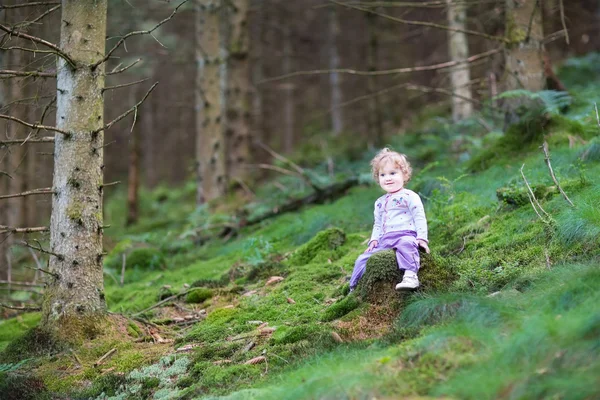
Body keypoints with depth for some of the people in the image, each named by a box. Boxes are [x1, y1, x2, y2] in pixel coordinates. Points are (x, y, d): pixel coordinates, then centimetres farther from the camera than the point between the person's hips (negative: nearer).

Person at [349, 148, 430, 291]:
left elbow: (419, 218, -4)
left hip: (405, 235, -7)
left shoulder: (409, 196, 2)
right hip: (384, 241, 7)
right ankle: (354, 289, 12)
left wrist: (422, 237, -15)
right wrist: (374, 239, 13)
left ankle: (410, 276, -55)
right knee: (363, 259, 0)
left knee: (406, 243, -41)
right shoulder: (380, 202, 24)